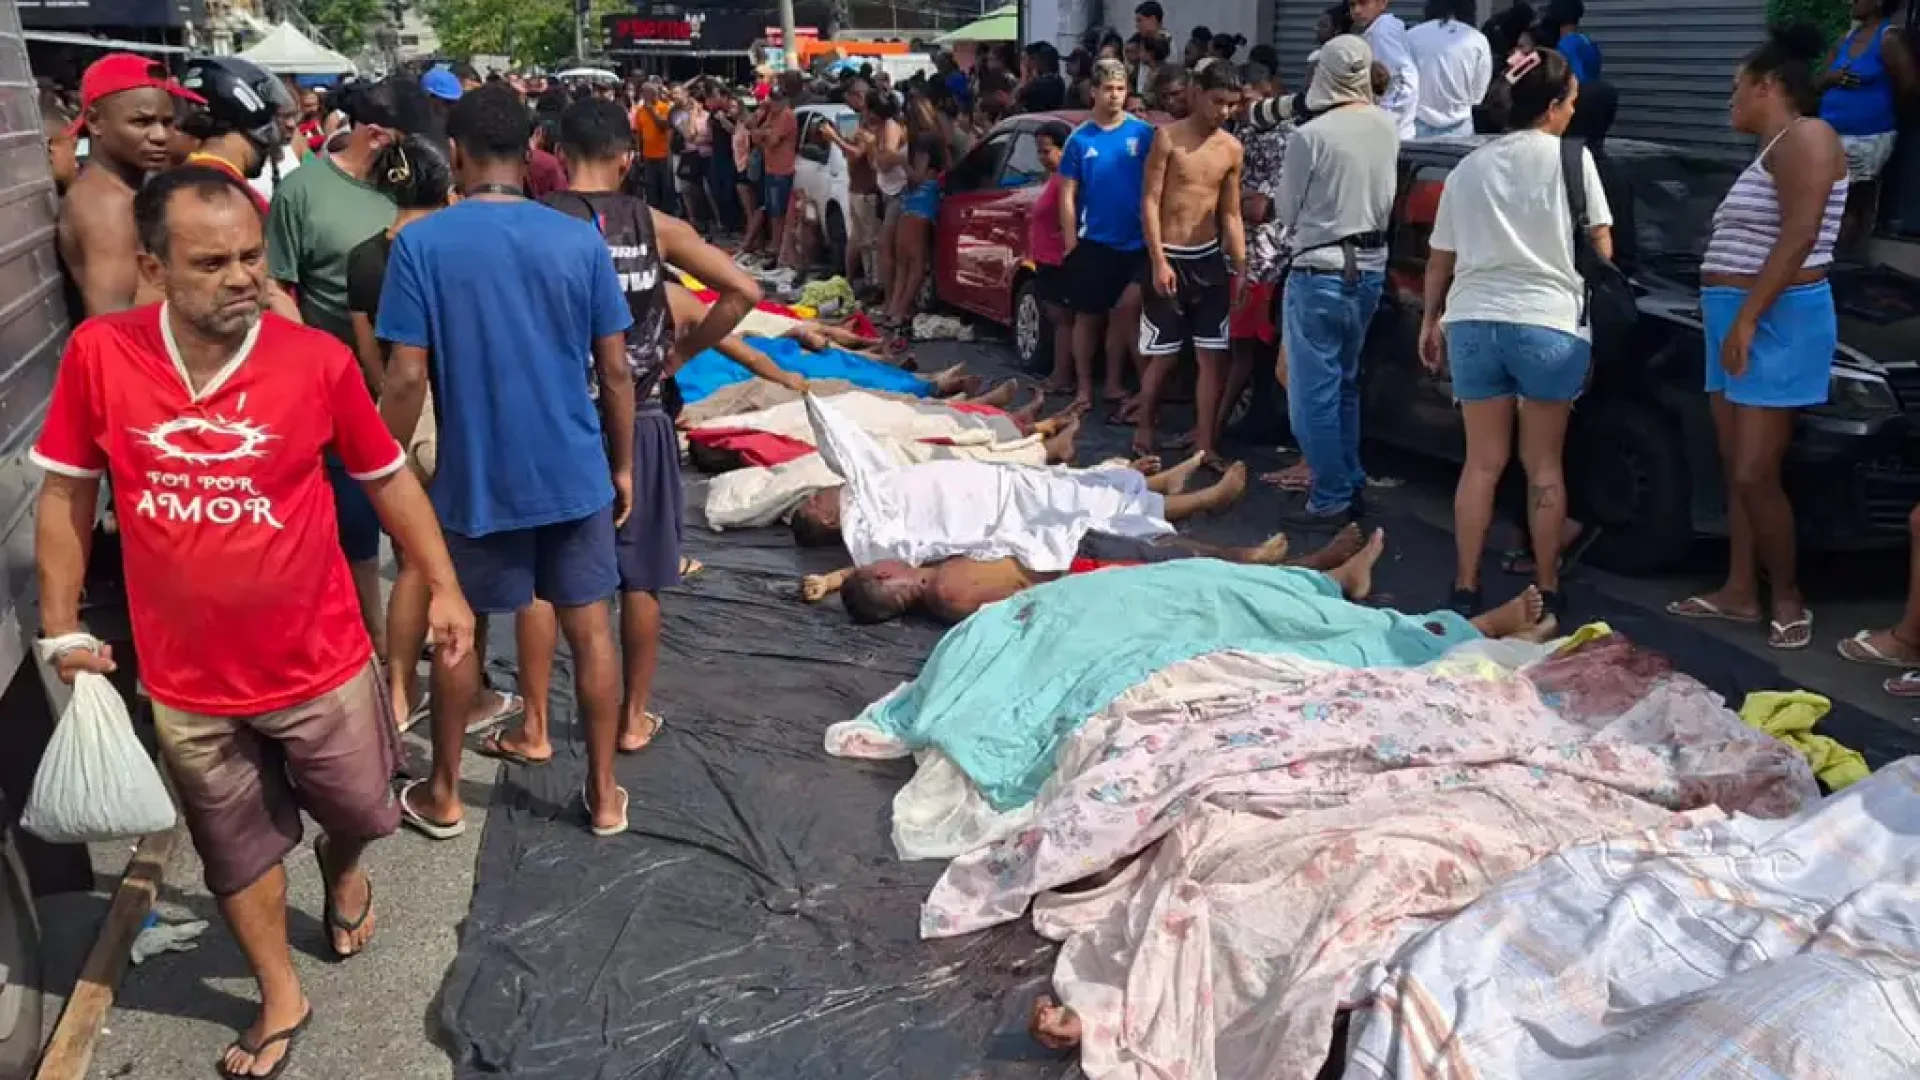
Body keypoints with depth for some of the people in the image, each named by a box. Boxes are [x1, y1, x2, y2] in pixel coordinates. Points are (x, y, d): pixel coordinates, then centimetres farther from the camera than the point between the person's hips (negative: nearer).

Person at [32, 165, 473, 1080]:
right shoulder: (98, 355, -13)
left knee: (360, 815, 20)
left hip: (320, 665, -1)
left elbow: (388, 478, -2)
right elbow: (67, 492, 0)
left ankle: (341, 870, 57)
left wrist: (443, 584, -3)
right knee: (238, 854, 19)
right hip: (188, 683, 1)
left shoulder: (317, 359, -16)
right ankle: (282, 1003, 43)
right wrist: (62, 627, 3)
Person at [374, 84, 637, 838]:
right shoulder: (580, 240, -4)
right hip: (576, 471, 1)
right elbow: (615, 370, -2)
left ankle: (443, 796, 30)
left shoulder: (420, 242, -9)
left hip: (475, 476, -1)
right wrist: (622, 464, 10)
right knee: (589, 629, 11)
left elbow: (407, 378, -11)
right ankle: (604, 794, 21)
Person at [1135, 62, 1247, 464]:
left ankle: (1205, 443, 8)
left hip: (1210, 258, 4)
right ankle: (1144, 432, 20)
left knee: (1214, 356, 1)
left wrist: (1241, 268, 4)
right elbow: (1149, 201, -9)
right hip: (1169, 257, -4)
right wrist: (1159, 261, -16)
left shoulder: (1232, 149, 6)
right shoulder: (1168, 137, -6)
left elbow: (1231, 214, 10)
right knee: (1163, 357, 2)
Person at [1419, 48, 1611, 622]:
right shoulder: (1570, 157, 0)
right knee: (1543, 464, 8)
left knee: (1482, 462, 11)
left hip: (1472, 321, 3)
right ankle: (1546, 591, 12)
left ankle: (1465, 588, 11)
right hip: (1549, 323, -3)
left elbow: (1440, 258, 16)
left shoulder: (1468, 167, 12)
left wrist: (1430, 320, 27)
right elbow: (1600, 247, 5)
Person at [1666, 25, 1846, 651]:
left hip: (1776, 324, -10)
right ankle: (1740, 592, 16)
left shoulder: (1805, 138, -10)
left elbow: (1799, 237, -21)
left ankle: (1787, 598, 5)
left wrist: (1748, 320, -25)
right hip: (1739, 323, 10)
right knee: (1736, 472, 10)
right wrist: (1734, 323, 19)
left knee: (1754, 476, -10)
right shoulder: (1770, 152, 20)